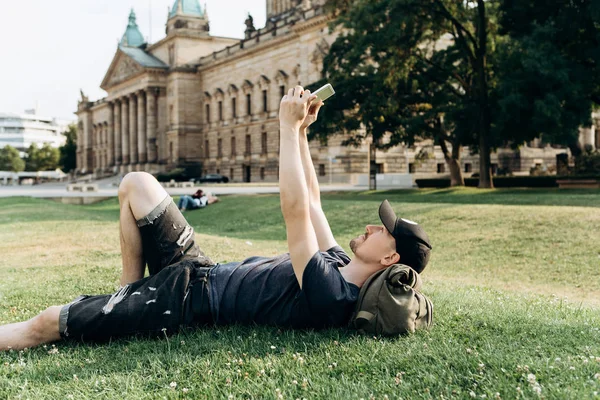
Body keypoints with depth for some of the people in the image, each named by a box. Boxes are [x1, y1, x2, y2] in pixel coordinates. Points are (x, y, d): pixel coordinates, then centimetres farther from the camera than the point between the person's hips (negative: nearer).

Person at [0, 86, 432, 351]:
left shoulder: (330, 297, -26)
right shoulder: (339, 266, 4)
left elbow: (295, 210, -31)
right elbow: (312, 201, 12)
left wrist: (289, 125, -25)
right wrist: (302, 131, 3)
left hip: (187, 300, -9)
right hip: (203, 272, 9)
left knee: (46, 322, -13)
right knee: (137, 184, 9)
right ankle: (131, 292, 15)